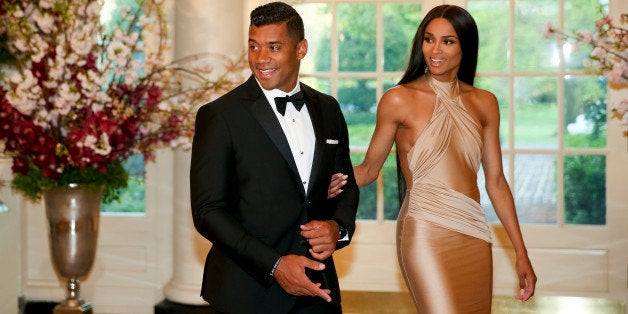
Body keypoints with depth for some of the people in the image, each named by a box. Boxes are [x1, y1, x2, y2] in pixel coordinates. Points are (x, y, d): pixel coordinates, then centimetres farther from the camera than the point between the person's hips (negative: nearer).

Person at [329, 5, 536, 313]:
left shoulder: (484, 103, 9)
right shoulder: (399, 99, -2)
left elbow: (495, 181, 11)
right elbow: (369, 168, 3)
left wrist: (521, 253, 9)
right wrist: (337, 182, -19)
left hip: (474, 237, 5)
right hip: (425, 233, -5)